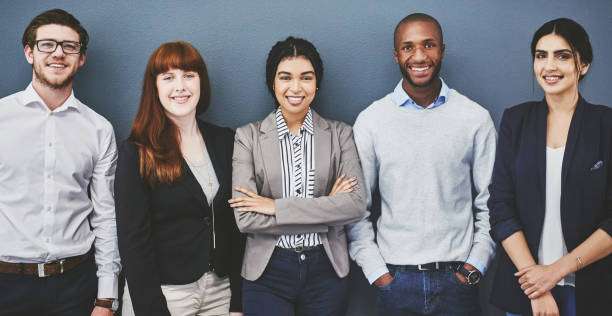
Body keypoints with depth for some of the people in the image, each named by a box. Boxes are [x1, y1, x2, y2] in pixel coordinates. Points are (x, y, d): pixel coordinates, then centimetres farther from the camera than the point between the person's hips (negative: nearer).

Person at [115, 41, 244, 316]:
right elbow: (133, 239, -11)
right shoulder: (136, 152, -8)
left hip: (221, 290, 4)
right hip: (161, 291, -4)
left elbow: (236, 224, 4)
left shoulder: (225, 141, 3)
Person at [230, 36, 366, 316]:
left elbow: (356, 204, -11)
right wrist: (327, 210, -12)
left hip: (326, 270, 2)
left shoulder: (340, 134, 2)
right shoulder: (248, 136, -2)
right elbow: (245, 218, -11)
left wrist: (276, 206, -15)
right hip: (267, 272, -1)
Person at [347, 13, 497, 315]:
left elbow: (490, 202, 4)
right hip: (395, 279, 0)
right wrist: (375, 271, -4)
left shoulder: (476, 118, -1)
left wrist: (475, 265, -3)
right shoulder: (370, 120, -2)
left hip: (457, 278, 0)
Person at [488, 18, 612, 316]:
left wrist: (557, 270, -14)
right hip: (524, 282, 1)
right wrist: (535, 282, -13)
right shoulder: (516, 120, 0)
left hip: (588, 288, -1)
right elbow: (501, 206, -5)